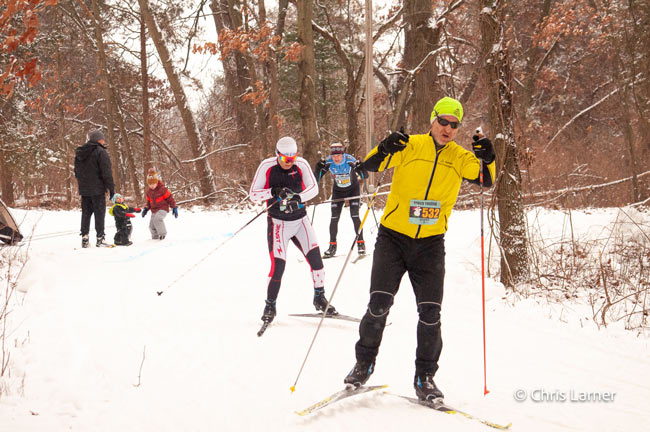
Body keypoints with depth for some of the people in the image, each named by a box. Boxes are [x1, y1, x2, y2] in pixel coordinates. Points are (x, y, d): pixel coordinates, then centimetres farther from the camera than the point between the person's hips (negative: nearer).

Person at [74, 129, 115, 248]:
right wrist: (111, 188, -9)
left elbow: (77, 171, 20)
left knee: (86, 213, 11)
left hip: (84, 189, 6)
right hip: (97, 189, -6)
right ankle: (100, 238, -3)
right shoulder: (101, 152, -11)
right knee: (99, 213, -1)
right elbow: (106, 172, -14)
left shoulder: (79, 153, 13)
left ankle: (84, 238, 8)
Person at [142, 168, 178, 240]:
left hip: (163, 209, -7)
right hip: (154, 210, 7)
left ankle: (162, 233, -21)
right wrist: (146, 208, 9)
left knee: (157, 219, -33)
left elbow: (170, 198, -9)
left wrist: (174, 208, -7)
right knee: (152, 226, 5)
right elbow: (149, 201, 21)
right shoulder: (149, 191, 6)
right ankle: (155, 237, 25)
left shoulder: (162, 189, -14)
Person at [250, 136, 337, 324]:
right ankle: (270, 306, 7)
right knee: (278, 266, -11)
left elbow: (314, 187, -12)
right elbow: (253, 195, -9)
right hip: (278, 223, -3)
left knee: (315, 257, -5)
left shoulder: (301, 164, -6)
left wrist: (298, 198, -31)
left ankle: (319, 298, 14)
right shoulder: (267, 166, -11)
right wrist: (273, 192, -27)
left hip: (300, 220, 3)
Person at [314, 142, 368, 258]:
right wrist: (319, 168, -35)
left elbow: (365, 176, -26)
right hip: (338, 191, 2)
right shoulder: (328, 162, -20)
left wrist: (360, 168, -47)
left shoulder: (350, 160, -27)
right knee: (334, 218, -3)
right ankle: (332, 246, 7)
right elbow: (316, 179, -16)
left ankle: (360, 244, -2)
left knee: (354, 216, -13)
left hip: (353, 189, -2)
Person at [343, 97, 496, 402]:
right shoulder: (410, 146, -3)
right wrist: (384, 150, -29)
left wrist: (487, 160, -25)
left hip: (431, 244, 2)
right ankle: (364, 364, 13)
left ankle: (424, 378, 11)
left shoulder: (460, 157, 4)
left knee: (430, 313, -3)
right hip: (393, 238, -2)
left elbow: (486, 180, -6)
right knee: (379, 305, -9)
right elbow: (369, 166, -9)